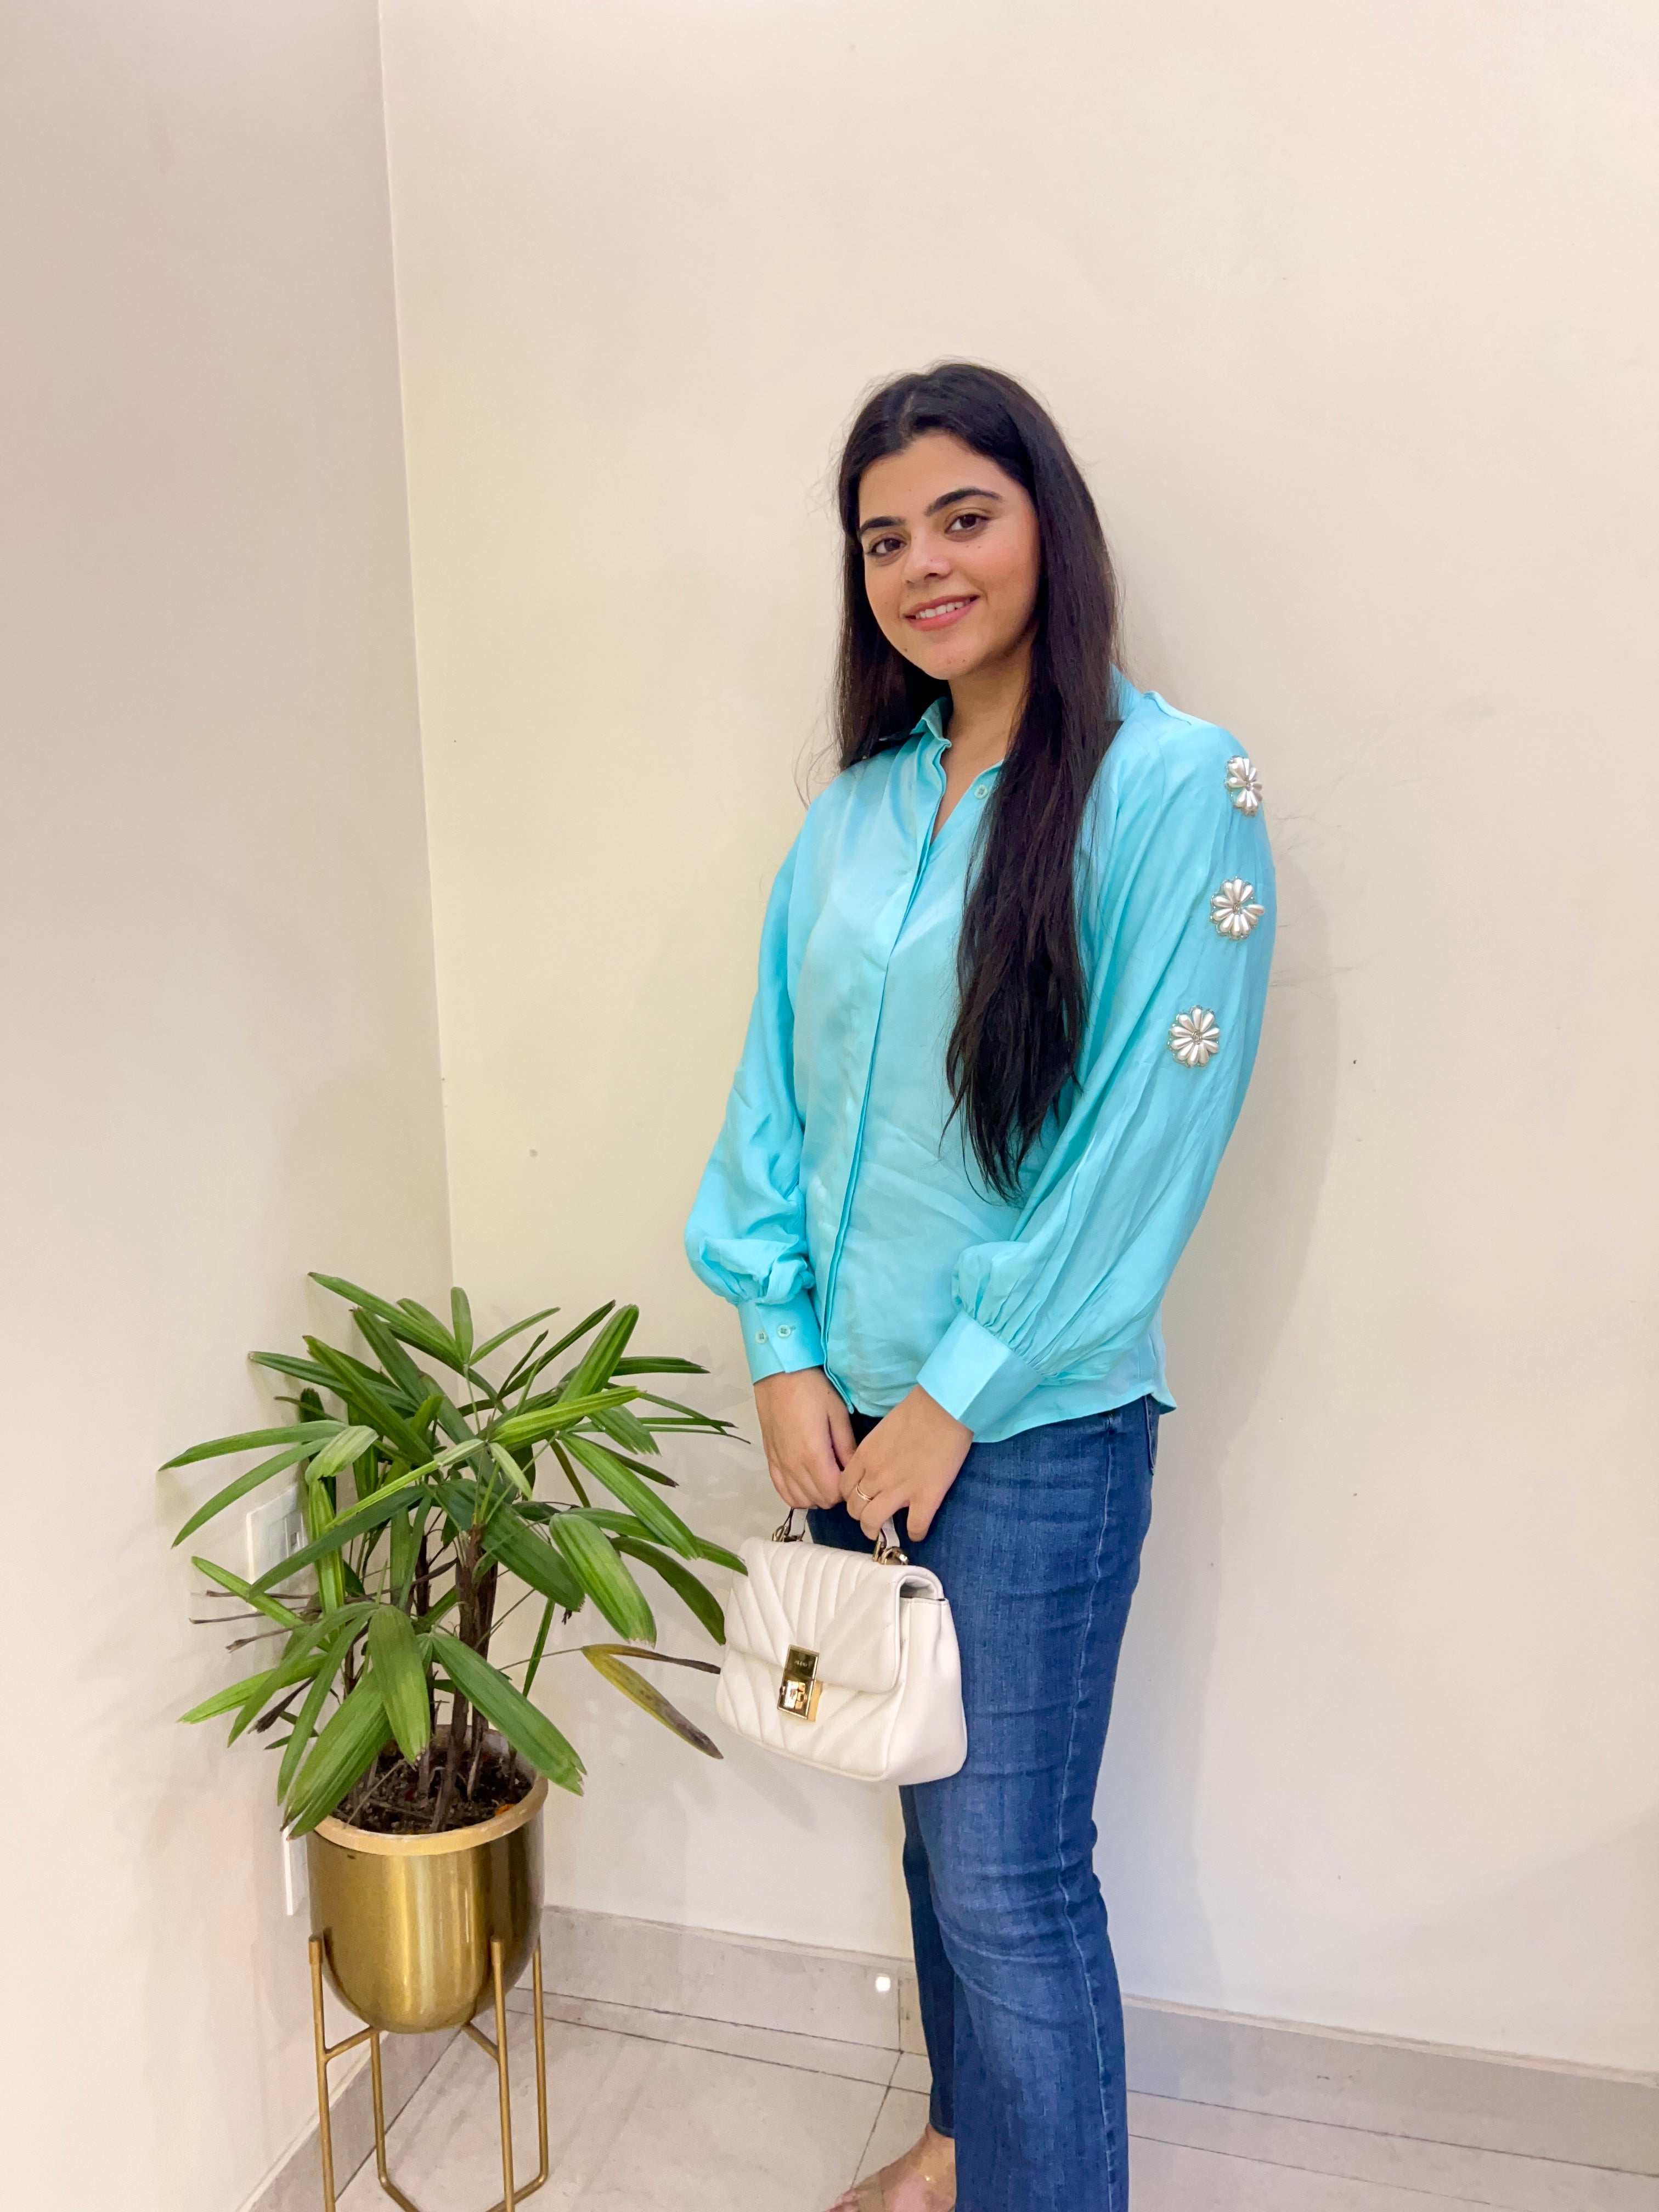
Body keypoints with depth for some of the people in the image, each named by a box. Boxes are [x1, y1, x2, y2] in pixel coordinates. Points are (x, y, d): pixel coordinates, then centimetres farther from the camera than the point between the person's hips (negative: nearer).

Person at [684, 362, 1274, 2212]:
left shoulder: (1171, 785, -10)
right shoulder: (855, 810, 7)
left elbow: (1145, 1135, -15)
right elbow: (777, 1095, 7)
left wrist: (956, 1398, -13)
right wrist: (786, 1359, -2)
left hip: (1037, 1424, -5)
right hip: (851, 1409, 6)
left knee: (1010, 1875, 4)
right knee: (939, 1818, 21)